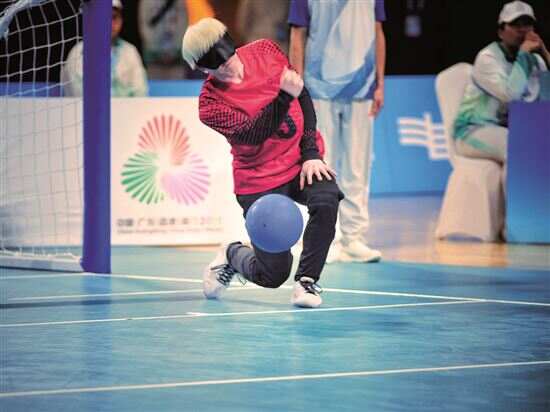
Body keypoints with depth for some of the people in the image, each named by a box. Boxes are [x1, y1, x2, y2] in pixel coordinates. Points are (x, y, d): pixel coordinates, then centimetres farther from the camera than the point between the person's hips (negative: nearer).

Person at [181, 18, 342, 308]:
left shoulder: (266, 51, -4)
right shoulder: (210, 104, -15)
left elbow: (304, 98, 0)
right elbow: (255, 134, -25)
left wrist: (311, 153, -8)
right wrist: (284, 96, -38)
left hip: (301, 161, 3)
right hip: (260, 180, -3)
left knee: (326, 201, -32)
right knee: (272, 276, -4)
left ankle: (307, 282, -13)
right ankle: (232, 255, 32)